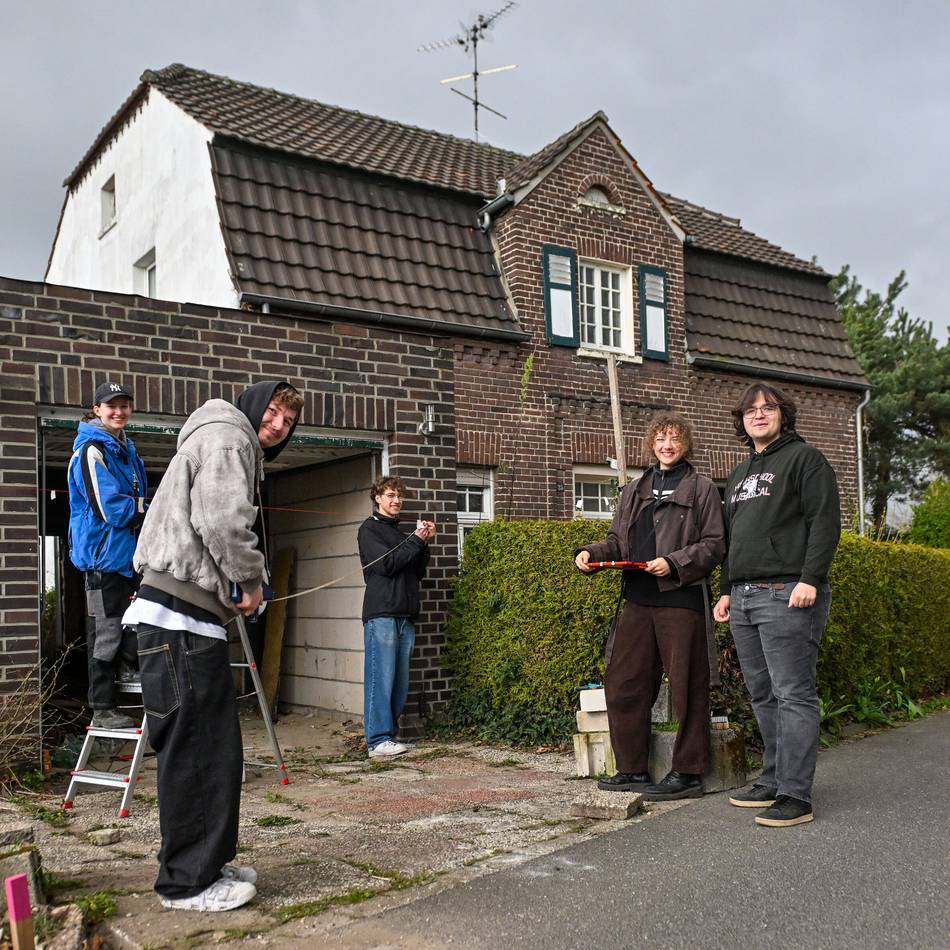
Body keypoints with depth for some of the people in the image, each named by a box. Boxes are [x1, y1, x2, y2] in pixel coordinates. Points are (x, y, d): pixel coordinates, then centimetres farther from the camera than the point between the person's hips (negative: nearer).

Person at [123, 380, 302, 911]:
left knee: (216, 744, 15)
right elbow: (223, 521, -20)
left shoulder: (239, 450, 27)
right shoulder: (227, 438, -6)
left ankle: (209, 863, 25)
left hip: (197, 616, 11)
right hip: (180, 614, -11)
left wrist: (236, 591, 10)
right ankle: (188, 882, 5)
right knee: (194, 749, -5)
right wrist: (251, 580, -6)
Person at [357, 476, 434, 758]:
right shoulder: (369, 529, 3)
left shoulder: (400, 533, 24)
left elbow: (418, 573, 21)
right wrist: (416, 541, -5)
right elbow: (386, 564, -11)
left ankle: (390, 734, 11)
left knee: (400, 682, 5)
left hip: (405, 616, 7)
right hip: (381, 614, -7)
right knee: (381, 678, -9)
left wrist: (424, 544, 8)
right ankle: (378, 740, -8)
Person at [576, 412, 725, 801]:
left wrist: (674, 563, -16)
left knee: (686, 687, 0)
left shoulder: (702, 489, 4)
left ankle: (687, 773, 11)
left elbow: (714, 545, -3)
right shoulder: (635, 491, 21)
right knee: (622, 683, 6)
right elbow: (618, 541, 19)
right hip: (639, 599, 6)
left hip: (681, 599, -6)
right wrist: (592, 553, 0)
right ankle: (633, 769, 17)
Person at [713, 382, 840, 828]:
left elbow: (825, 521, -8)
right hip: (744, 598, 8)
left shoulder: (804, 458, 2)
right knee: (762, 695, 10)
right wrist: (726, 590, 20)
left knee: (792, 695, -8)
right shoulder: (740, 474, 25)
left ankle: (795, 796, -7)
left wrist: (810, 578, -18)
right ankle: (773, 780, 18)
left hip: (786, 594, -8)